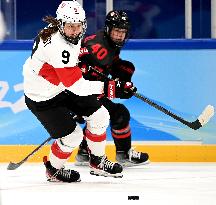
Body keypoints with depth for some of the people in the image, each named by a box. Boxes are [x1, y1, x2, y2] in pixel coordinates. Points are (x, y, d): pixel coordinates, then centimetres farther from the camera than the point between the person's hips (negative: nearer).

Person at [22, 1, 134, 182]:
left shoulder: (72, 35, -7)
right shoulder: (57, 46, -36)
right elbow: (76, 86, -36)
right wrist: (108, 87, -38)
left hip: (62, 89, 9)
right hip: (42, 98, -9)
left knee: (99, 115, 4)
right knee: (72, 136, -8)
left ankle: (97, 162, 23)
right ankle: (53, 170, 20)